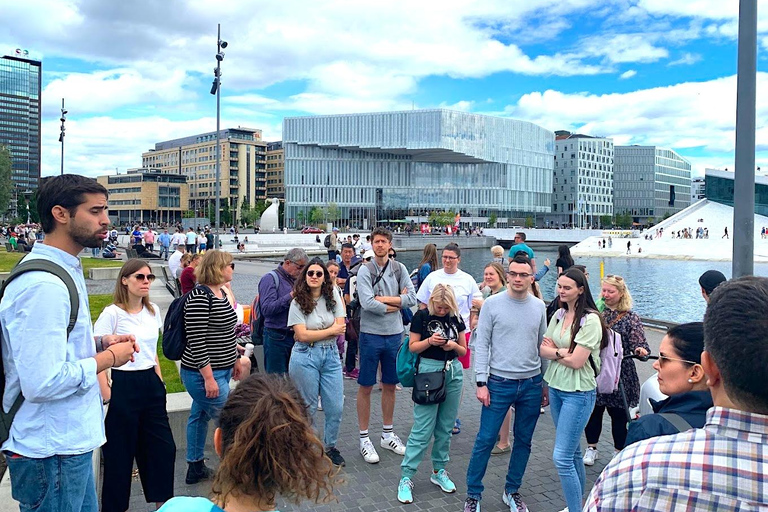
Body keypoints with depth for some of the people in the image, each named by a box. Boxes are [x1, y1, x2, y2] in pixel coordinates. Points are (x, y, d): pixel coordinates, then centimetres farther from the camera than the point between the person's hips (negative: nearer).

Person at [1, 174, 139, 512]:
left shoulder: (65, 270, 9)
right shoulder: (43, 285, -24)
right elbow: (43, 383, -30)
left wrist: (100, 342, 5)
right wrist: (108, 357, -16)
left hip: (70, 440, 10)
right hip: (51, 450, -10)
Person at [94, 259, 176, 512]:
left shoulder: (153, 311, 7)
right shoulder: (112, 313, -13)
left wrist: (159, 381, 14)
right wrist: (107, 396, -16)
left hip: (151, 384, 6)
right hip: (124, 385, -6)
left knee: (164, 448, 11)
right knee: (120, 453, 6)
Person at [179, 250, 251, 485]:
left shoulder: (220, 293, 8)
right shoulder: (199, 297, -21)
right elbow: (196, 341, -24)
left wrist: (236, 360, 22)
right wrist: (208, 378, -24)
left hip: (221, 370, 10)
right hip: (204, 374, -10)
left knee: (200, 415, 19)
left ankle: (195, 468, 32)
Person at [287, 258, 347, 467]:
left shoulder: (332, 296, 3)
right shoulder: (298, 303, -4)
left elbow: (341, 328, -4)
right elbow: (302, 335, -13)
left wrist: (311, 334, -9)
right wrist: (331, 330, -9)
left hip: (331, 355, 3)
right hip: (305, 358, -3)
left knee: (336, 407, 5)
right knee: (308, 407, 7)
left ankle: (330, 446, 26)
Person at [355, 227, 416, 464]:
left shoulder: (399, 269, 4)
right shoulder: (365, 270, -7)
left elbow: (412, 298, -6)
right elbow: (367, 303, -19)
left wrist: (384, 299, -14)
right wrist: (397, 302, -9)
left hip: (395, 334, 4)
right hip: (371, 334, -4)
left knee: (390, 386, 15)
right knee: (366, 387, 3)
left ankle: (388, 434, 29)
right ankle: (364, 439, 15)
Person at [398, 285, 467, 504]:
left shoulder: (456, 318, 6)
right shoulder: (421, 317, -5)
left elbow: (464, 350, 11)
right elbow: (413, 347, -2)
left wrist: (454, 345, -10)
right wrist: (430, 341, -19)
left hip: (454, 372, 4)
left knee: (445, 427, 11)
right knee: (423, 429, -5)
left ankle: (439, 471, 26)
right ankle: (406, 477, 3)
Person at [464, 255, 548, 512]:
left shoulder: (539, 307, 5)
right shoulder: (492, 304, -5)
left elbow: (543, 346, 12)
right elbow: (481, 345, -5)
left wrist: (545, 383, 12)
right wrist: (481, 383, -9)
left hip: (532, 384, 4)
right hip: (499, 383, -3)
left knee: (523, 441, 13)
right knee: (485, 440, 1)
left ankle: (512, 491, 30)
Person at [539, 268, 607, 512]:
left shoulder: (590, 320, -16)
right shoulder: (559, 315, 5)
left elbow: (577, 361, -20)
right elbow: (543, 349, 3)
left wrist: (553, 350, -6)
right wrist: (563, 352, -14)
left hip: (578, 393, -7)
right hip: (556, 388, 7)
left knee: (562, 457, -9)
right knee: (572, 451, 19)